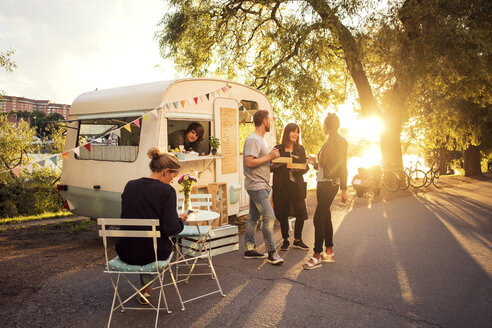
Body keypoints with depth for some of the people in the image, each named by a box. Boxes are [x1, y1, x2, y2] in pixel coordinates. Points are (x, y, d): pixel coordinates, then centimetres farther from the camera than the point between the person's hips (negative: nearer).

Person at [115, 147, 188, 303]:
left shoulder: (130, 185, 0)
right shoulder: (167, 191, -15)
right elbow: (171, 229, -19)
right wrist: (181, 220, 3)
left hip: (126, 252, 4)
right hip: (153, 253, -4)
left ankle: (144, 292, 41)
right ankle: (145, 291, 40)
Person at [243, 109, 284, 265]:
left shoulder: (260, 139, 18)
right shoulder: (253, 140, -15)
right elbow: (249, 163, -24)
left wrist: (271, 155, 9)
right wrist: (269, 157, -18)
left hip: (260, 186, 11)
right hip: (256, 186, -11)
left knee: (253, 217, 13)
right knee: (269, 217, -10)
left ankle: (249, 249, 22)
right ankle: (271, 252, -1)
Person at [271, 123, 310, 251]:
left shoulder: (300, 149, 9)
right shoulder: (278, 149, 4)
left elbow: (305, 167, 7)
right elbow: (271, 167, 4)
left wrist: (298, 169, -14)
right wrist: (280, 165, -16)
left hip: (297, 184, 2)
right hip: (281, 185, -1)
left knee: (301, 213, 0)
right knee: (283, 213, 4)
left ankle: (297, 240, 18)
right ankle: (285, 240, 19)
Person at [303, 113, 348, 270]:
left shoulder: (339, 141, -10)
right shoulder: (329, 141, 17)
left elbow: (342, 165, -14)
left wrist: (343, 189, -15)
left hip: (330, 184, -9)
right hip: (322, 183, 9)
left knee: (318, 218, -11)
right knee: (325, 217, 12)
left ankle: (317, 257, -5)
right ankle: (329, 252, 21)